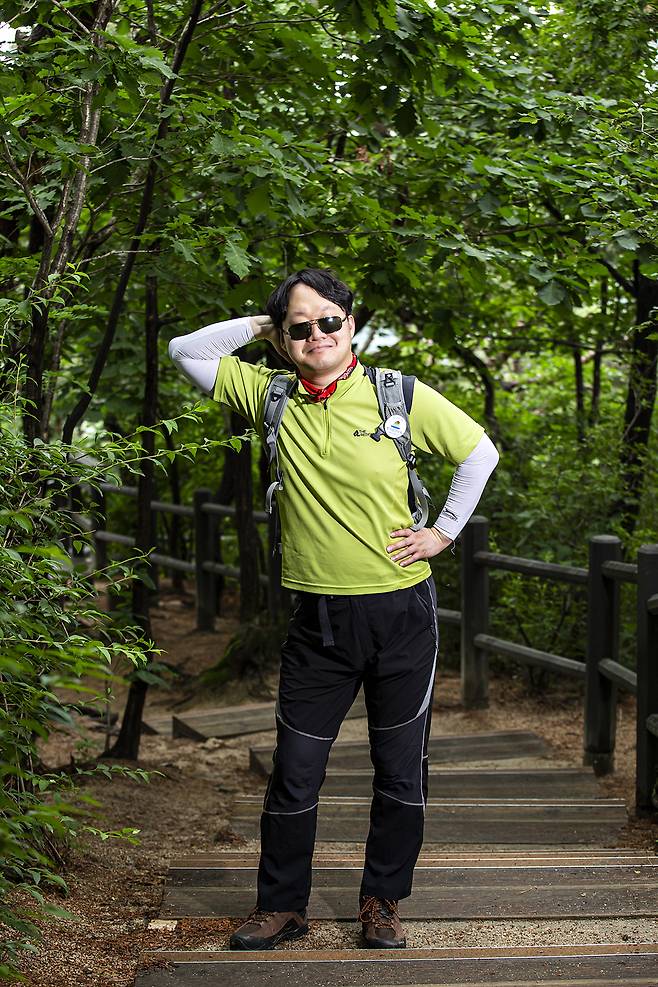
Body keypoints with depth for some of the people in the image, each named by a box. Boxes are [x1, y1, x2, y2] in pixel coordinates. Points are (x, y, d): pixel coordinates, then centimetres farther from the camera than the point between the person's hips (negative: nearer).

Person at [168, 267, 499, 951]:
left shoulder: (402, 396, -3)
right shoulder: (270, 397, 3)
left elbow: (480, 452, 8)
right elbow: (186, 351, 7)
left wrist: (443, 532, 3)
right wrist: (259, 326, 1)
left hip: (401, 613, -1)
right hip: (318, 618, 1)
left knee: (400, 768, 8)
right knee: (294, 771, 5)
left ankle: (382, 902, 23)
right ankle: (281, 906, 20)